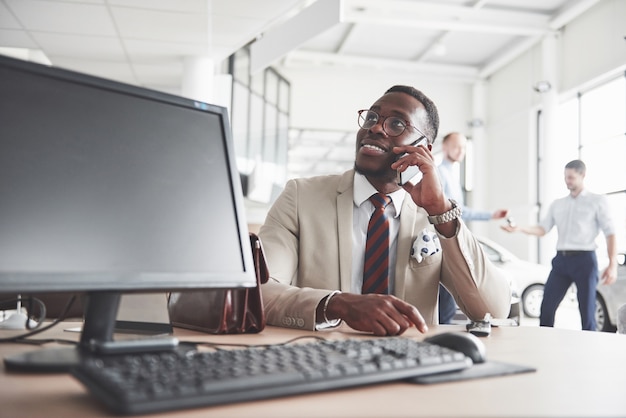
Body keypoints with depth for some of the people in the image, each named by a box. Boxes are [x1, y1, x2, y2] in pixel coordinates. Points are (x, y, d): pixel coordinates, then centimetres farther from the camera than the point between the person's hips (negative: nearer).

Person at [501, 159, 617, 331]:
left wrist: (613, 265, -11)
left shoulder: (597, 201, 4)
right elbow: (542, 228, 8)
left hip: (584, 259, -4)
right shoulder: (557, 204, 17)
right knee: (546, 307, 1)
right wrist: (520, 228, -11)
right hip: (561, 259, 4)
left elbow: (610, 233, -2)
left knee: (587, 312, -1)